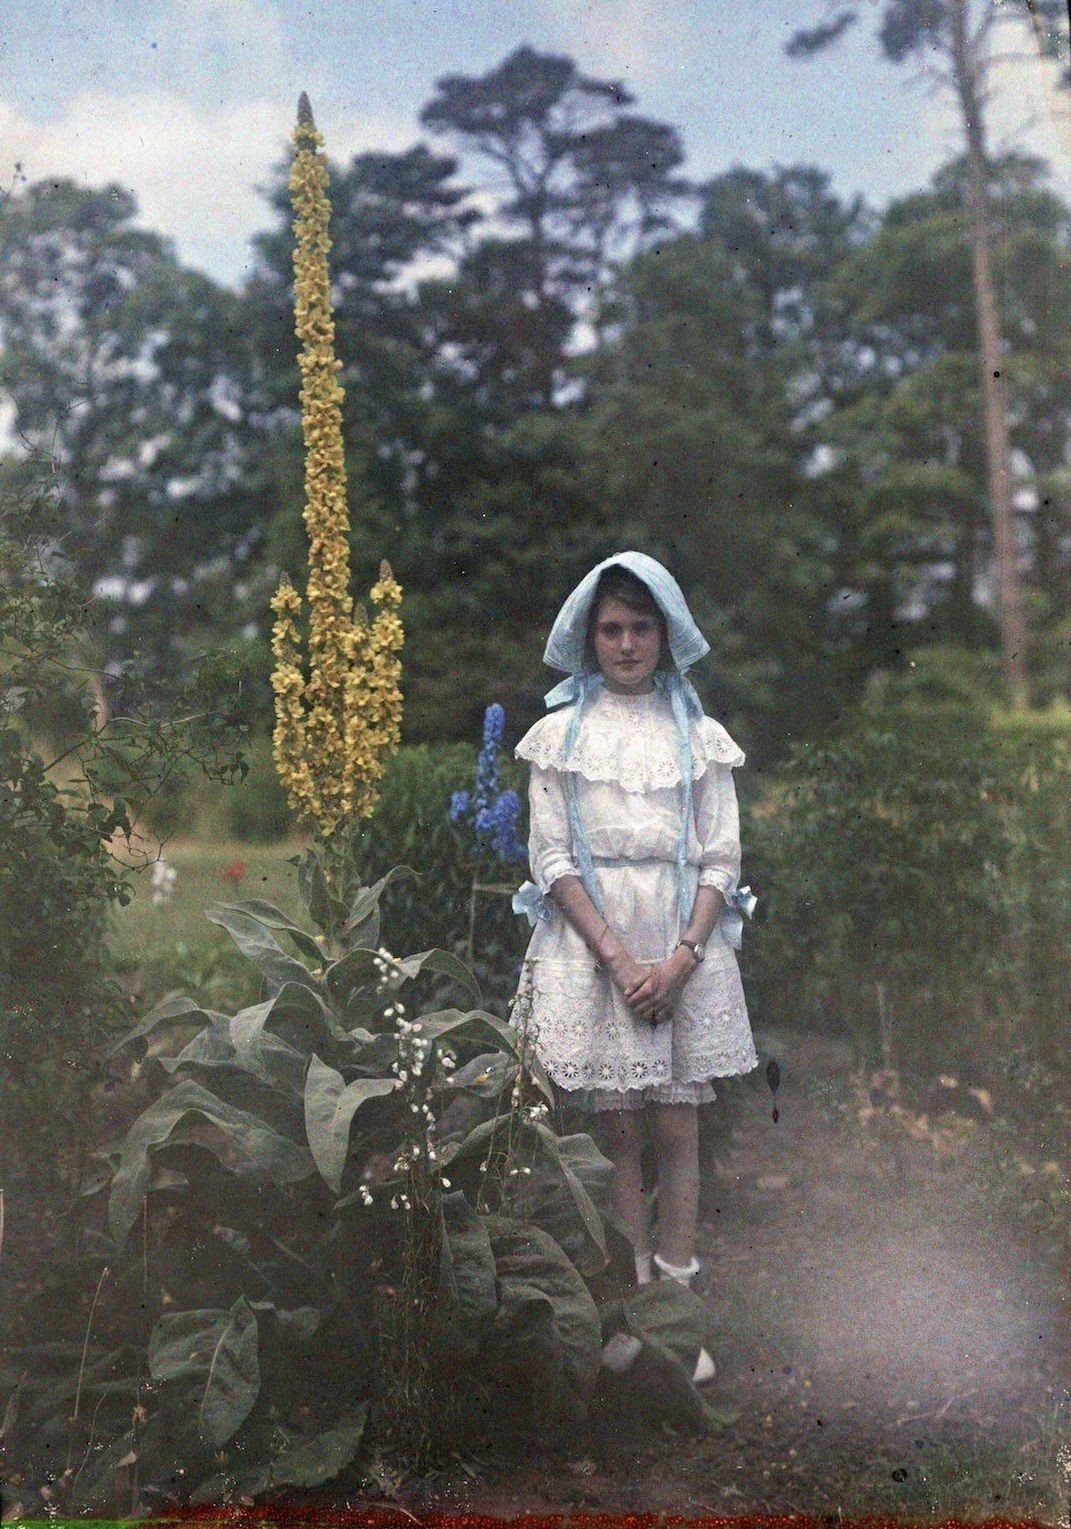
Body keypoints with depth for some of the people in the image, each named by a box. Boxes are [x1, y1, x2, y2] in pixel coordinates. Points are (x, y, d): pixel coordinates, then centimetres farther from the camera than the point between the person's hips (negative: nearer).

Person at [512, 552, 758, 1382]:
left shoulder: (699, 737, 6)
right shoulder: (561, 734, 4)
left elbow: (721, 860, 2)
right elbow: (552, 859, -2)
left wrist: (680, 959, -11)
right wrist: (619, 959, -11)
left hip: (686, 948, 1)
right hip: (594, 948, 0)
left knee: (679, 1130, 2)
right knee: (618, 1131, 4)